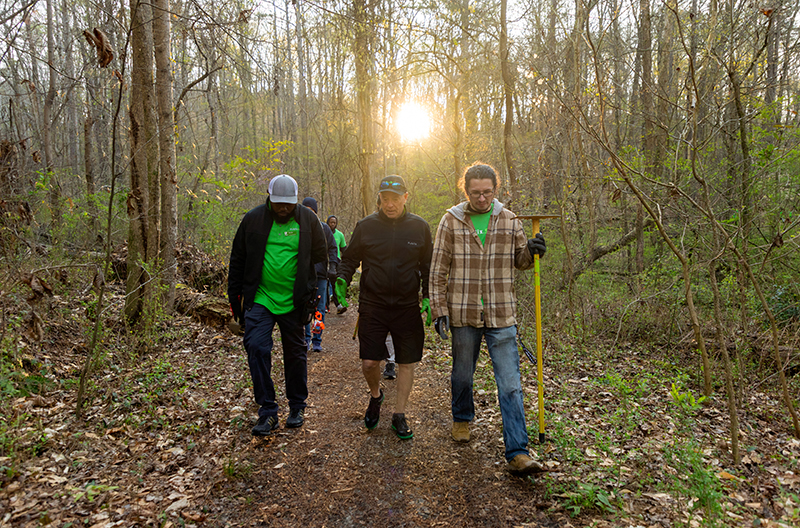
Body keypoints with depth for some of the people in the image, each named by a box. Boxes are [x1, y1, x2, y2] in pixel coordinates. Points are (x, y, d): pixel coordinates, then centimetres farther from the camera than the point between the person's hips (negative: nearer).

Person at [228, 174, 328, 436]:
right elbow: (237, 260, 9)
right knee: (256, 348, -12)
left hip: (294, 302, 0)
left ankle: (297, 407, 28)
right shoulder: (253, 219, 2)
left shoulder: (308, 220, 0)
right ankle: (267, 412, 0)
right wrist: (235, 296, 8)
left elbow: (321, 258, 8)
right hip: (259, 299, 0)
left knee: (295, 353, 10)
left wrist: (313, 292, 3)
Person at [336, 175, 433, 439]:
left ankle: (399, 415, 25)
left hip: (408, 308, 1)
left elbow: (428, 266, 8)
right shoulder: (366, 226, 0)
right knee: (369, 362, -1)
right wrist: (342, 279, -12)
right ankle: (375, 395, 32)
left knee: (407, 362, 6)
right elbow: (350, 258, 7)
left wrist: (427, 297, -3)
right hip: (372, 306, 0)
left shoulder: (419, 227, 1)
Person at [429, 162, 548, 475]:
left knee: (510, 384, -3)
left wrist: (532, 252, -10)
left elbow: (520, 261, 13)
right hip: (463, 314, 0)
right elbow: (438, 270, 1)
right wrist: (439, 310, -4)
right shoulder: (452, 221, 0)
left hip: (501, 315, 0)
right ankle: (462, 420, 45)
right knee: (462, 375, 18)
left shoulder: (508, 220, 4)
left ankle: (518, 453, 1)